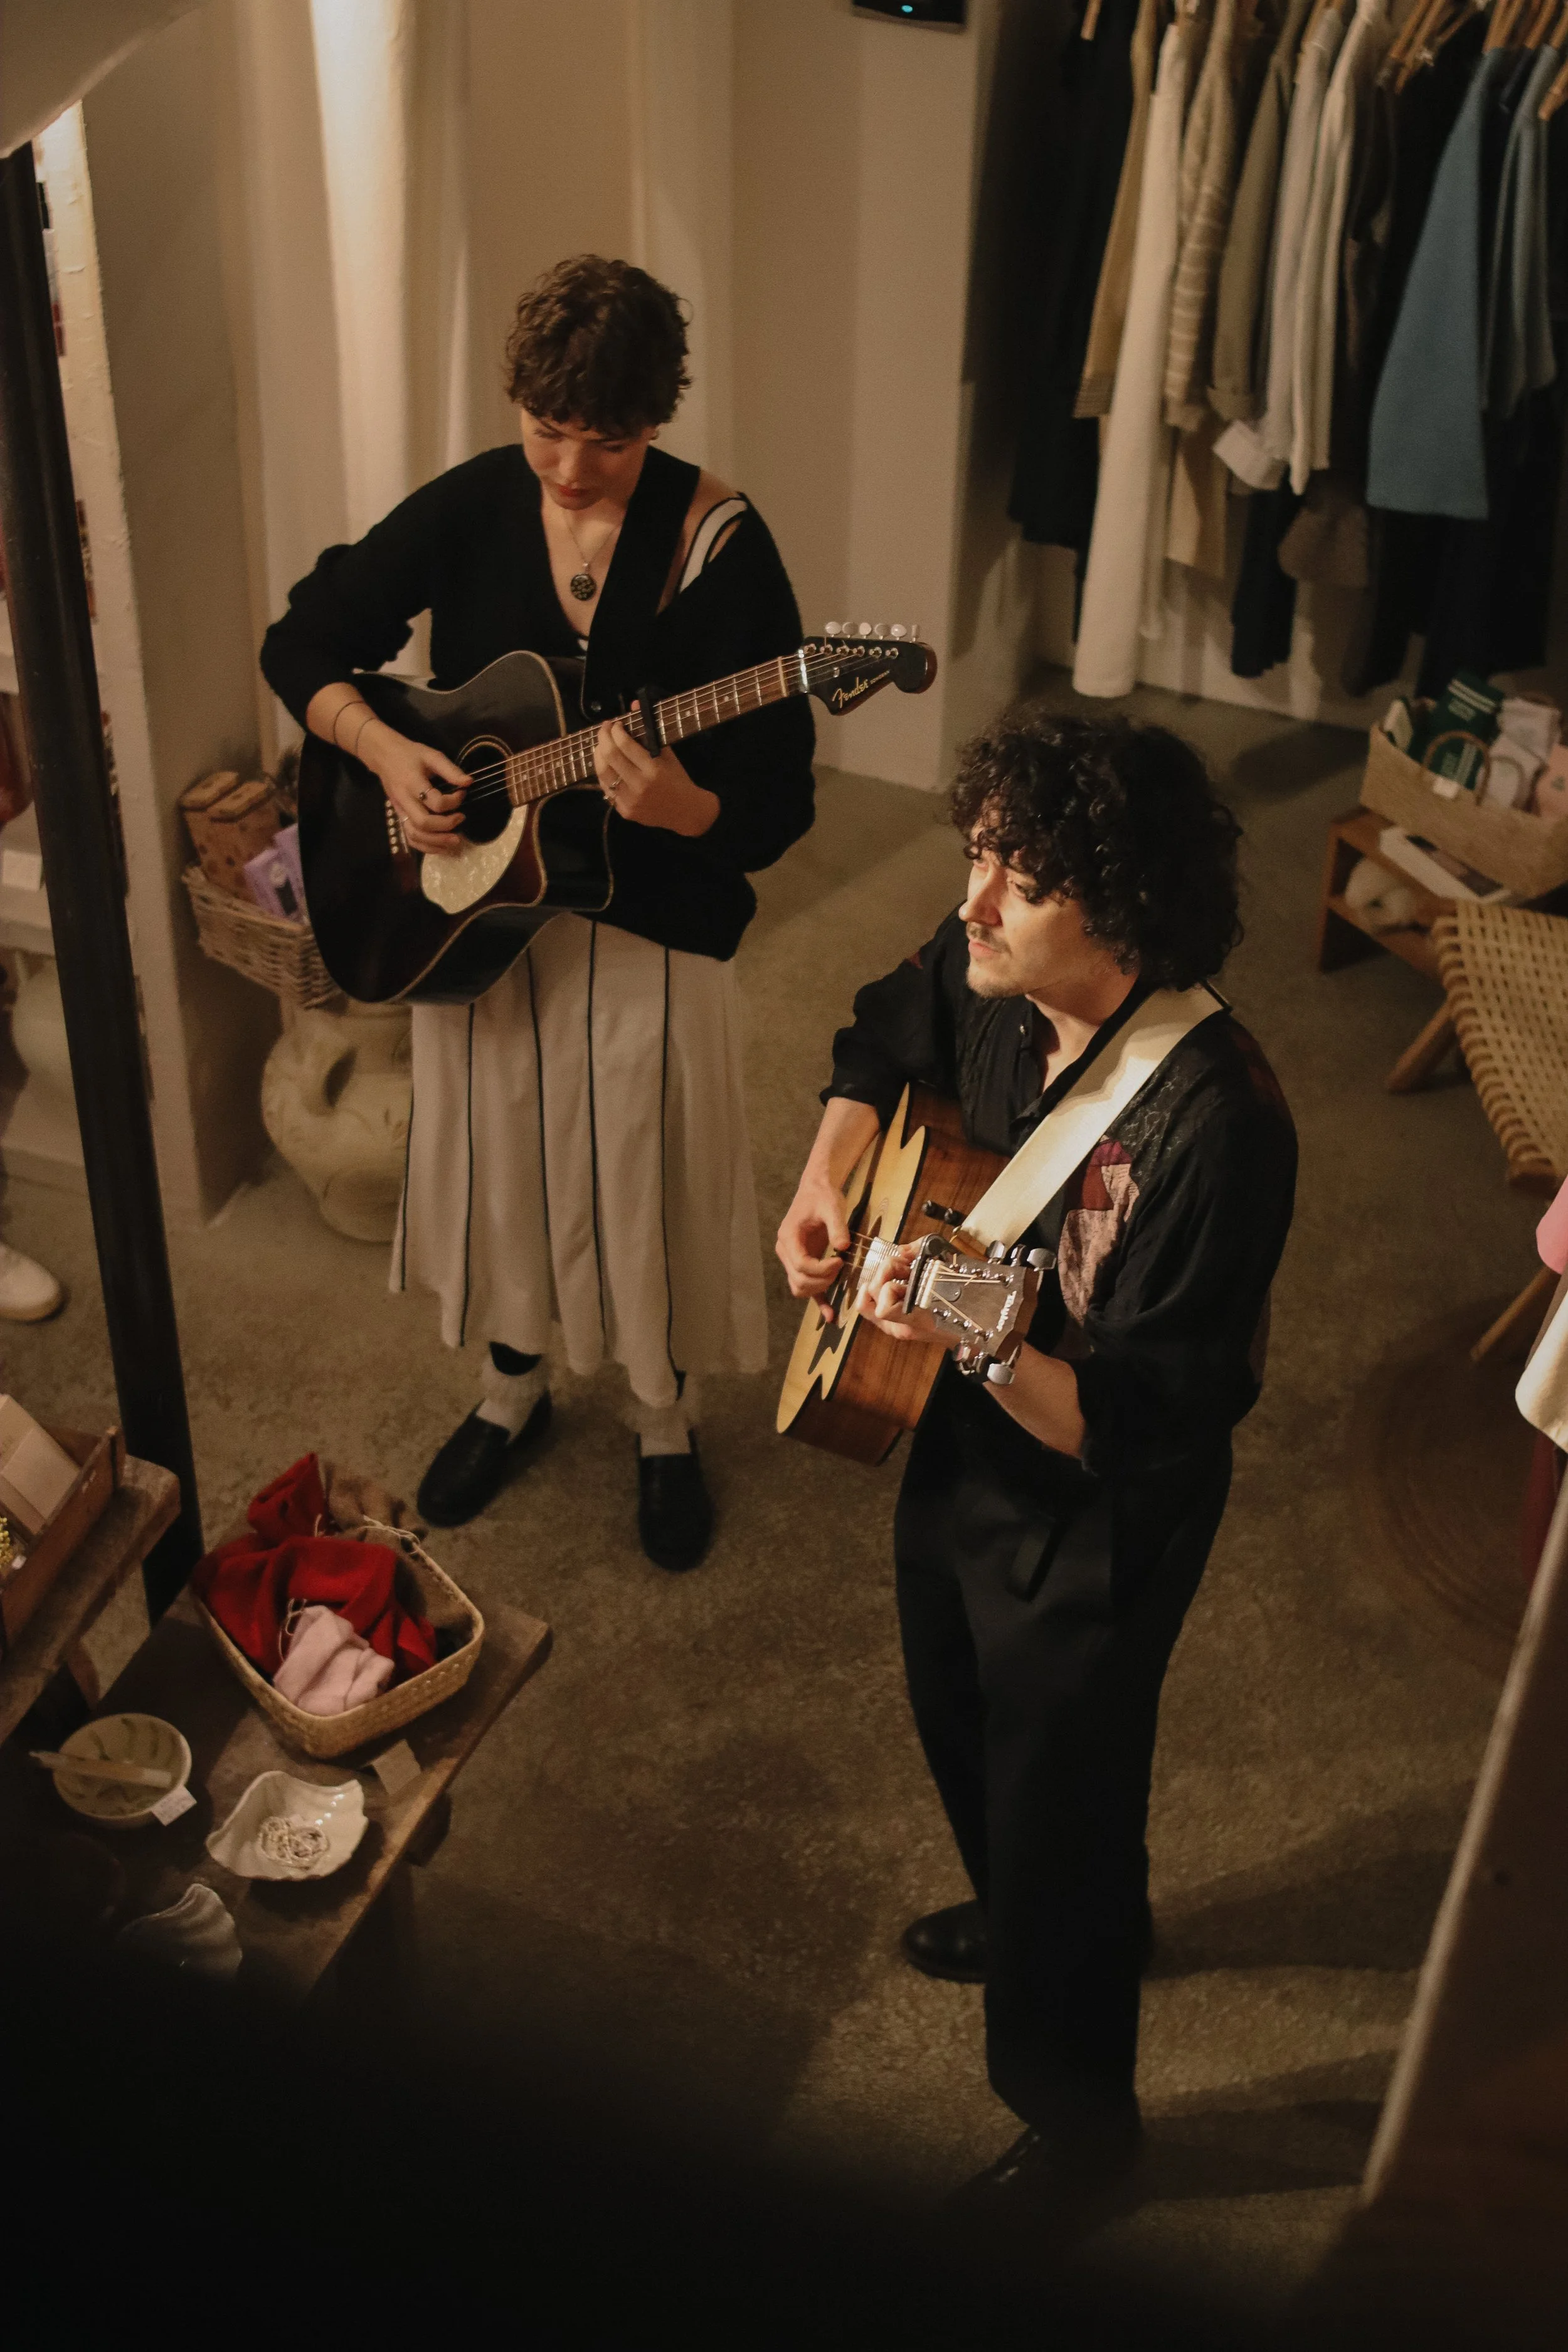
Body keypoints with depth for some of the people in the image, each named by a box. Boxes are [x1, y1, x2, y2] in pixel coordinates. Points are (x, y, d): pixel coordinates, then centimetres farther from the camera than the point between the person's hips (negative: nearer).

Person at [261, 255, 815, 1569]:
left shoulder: (716, 544, -15)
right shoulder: (472, 507, -5)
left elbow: (778, 806, -17)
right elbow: (304, 643, 4)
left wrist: (679, 807, -39)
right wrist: (382, 750, -15)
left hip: (650, 928, -3)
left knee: (650, 1183, 11)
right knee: (496, 1162, 19)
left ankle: (666, 1431, 36)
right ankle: (514, 1392, 45)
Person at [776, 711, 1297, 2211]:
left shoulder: (1210, 1124, -35)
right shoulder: (989, 979, -12)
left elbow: (1144, 1426, -33)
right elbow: (882, 1046, 13)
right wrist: (822, 1186, -2)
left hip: (1095, 1531, -8)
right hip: (959, 1456, 8)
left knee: (1058, 1817, 13)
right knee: (959, 1731, 31)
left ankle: (1075, 2119, 40)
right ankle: (1015, 1915, 63)